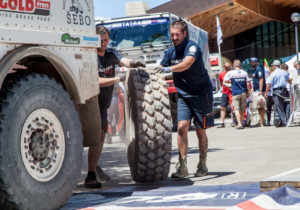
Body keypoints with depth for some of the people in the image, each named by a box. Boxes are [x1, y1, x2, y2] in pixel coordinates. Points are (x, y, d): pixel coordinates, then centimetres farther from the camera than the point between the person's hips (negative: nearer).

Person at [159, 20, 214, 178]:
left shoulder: (192, 47, -16)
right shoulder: (170, 52, 6)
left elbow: (187, 63, -35)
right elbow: (161, 69, 11)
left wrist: (170, 69, -51)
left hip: (201, 93, -5)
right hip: (183, 95, 5)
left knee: (200, 131, 3)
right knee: (182, 127, -12)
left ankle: (202, 166, 18)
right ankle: (182, 167, -10)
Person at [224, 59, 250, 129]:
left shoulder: (231, 73, -6)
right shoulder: (244, 73, 3)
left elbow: (225, 80, 4)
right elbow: (248, 83, 4)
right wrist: (248, 92, 12)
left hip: (235, 93, -3)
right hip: (243, 93, 3)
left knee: (236, 109, -4)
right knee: (242, 109, 12)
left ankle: (239, 124, -16)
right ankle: (241, 123, 22)